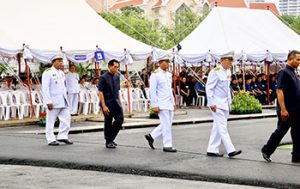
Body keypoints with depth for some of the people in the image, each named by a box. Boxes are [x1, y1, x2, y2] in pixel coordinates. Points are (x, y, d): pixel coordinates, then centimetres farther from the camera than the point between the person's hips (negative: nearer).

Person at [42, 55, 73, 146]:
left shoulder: (61, 73, 15)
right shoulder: (48, 73, -9)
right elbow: (45, 88, -15)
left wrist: (65, 99, 16)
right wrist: (48, 102, -20)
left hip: (63, 101, 8)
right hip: (53, 102, -8)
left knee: (66, 118, 2)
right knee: (50, 121, 0)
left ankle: (62, 136, 12)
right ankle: (51, 140, 6)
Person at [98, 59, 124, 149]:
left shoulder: (117, 77, 9)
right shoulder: (103, 77, -10)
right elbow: (100, 92, -13)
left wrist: (119, 102, 14)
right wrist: (104, 106, -18)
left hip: (116, 102, 6)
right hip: (108, 103, -6)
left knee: (120, 119, -2)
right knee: (108, 123, 2)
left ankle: (111, 138, 15)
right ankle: (108, 142, 16)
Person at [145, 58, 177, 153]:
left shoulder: (169, 74, 14)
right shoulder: (155, 75, -9)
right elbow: (152, 91, -11)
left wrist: (173, 102, 17)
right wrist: (155, 106, -15)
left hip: (169, 104, 8)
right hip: (161, 104, -8)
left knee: (167, 124, 10)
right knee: (166, 125, -5)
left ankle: (151, 136, 23)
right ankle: (167, 145, 3)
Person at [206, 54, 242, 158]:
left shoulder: (225, 73, 15)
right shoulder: (215, 72, -11)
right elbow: (209, 88, -14)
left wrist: (229, 102, 18)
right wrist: (211, 103, -18)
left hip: (225, 104, 9)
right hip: (217, 105, -9)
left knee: (217, 128, 10)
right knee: (222, 128, -8)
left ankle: (212, 150, 14)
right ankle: (231, 150, -10)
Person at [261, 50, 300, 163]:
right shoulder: (284, 73, -14)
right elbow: (279, 91, -21)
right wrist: (283, 109, -24)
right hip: (287, 110, -9)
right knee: (281, 131, 2)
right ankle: (266, 150, 17)